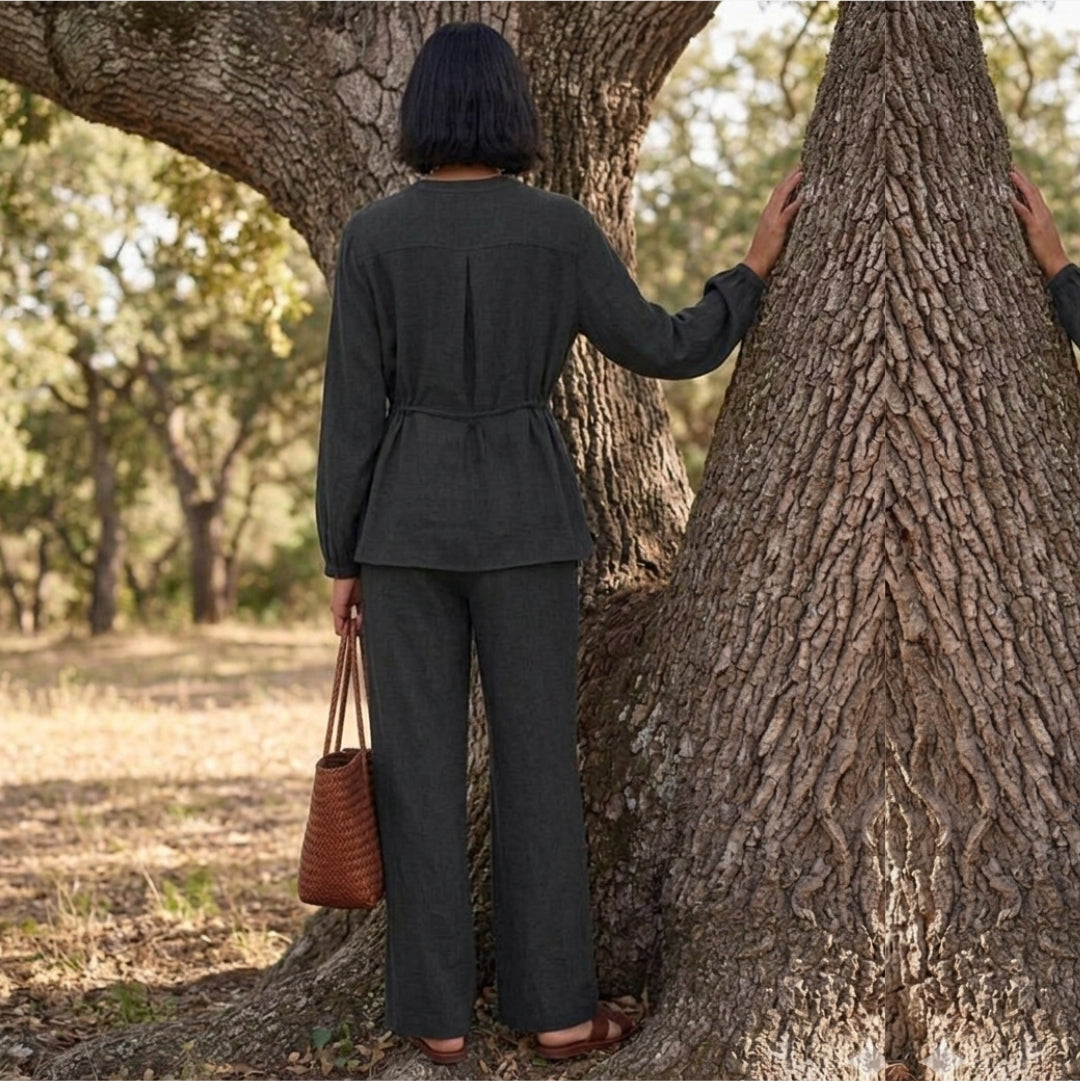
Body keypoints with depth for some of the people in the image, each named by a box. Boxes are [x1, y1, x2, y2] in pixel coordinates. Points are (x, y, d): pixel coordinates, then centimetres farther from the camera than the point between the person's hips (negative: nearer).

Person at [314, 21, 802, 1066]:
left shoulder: (372, 234, -5)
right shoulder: (561, 227, -4)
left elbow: (351, 410, -5)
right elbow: (664, 350, 3)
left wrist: (340, 560, 2)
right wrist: (757, 267, 17)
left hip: (407, 518, 0)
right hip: (522, 517, 0)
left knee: (420, 764, 5)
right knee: (537, 758, 7)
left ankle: (439, 1011, 8)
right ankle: (555, 1005, 10)